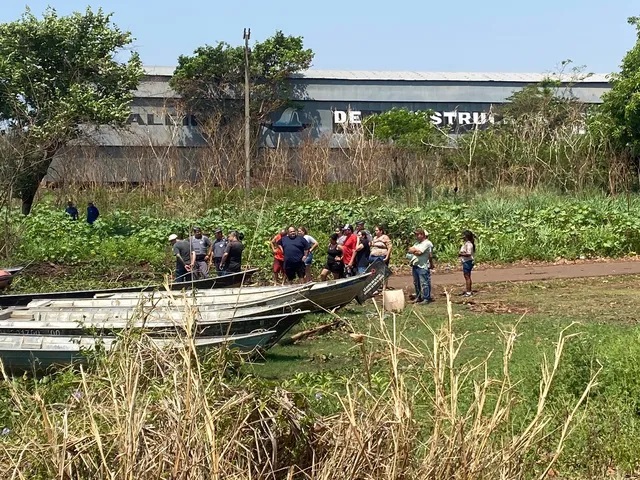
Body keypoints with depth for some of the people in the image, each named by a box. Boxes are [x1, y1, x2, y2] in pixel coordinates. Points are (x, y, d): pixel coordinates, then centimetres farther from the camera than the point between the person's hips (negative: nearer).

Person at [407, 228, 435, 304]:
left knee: (424, 283, -7)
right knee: (416, 283, 14)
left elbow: (419, 252, -17)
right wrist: (413, 251, -4)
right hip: (415, 266, 9)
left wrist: (412, 250, -1)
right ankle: (418, 297, 24)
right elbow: (409, 251, 16)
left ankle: (426, 298, -2)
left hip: (423, 266, -9)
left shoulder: (427, 243, -9)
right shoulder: (417, 243, 19)